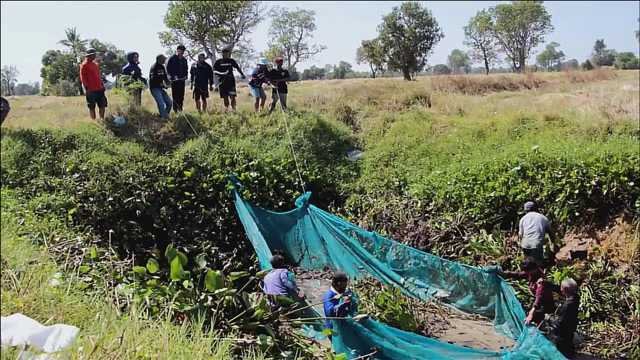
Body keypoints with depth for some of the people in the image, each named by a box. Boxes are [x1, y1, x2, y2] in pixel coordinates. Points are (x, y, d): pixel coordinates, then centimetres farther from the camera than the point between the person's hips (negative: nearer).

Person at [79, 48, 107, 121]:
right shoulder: (84, 65, -7)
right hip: (91, 90, -7)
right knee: (92, 107, 2)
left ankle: (102, 119, 20)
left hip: (99, 89, 7)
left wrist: (102, 85, 16)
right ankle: (94, 120, 8)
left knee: (102, 105, 10)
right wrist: (86, 88, -15)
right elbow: (82, 77, -10)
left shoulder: (95, 64, 15)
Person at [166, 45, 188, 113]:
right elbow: (168, 68, -6)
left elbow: (186, 69, 24)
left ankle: (180, 109, 15)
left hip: (182, 80, 6)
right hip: (174, 80, -6)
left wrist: (186, 75, 6)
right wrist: (173, 76, -14)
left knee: (181, 95, 7)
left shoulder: (184, 59, 14)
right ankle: (175, 109, -4)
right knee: (175, 95, -6)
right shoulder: (172, 58, -3)